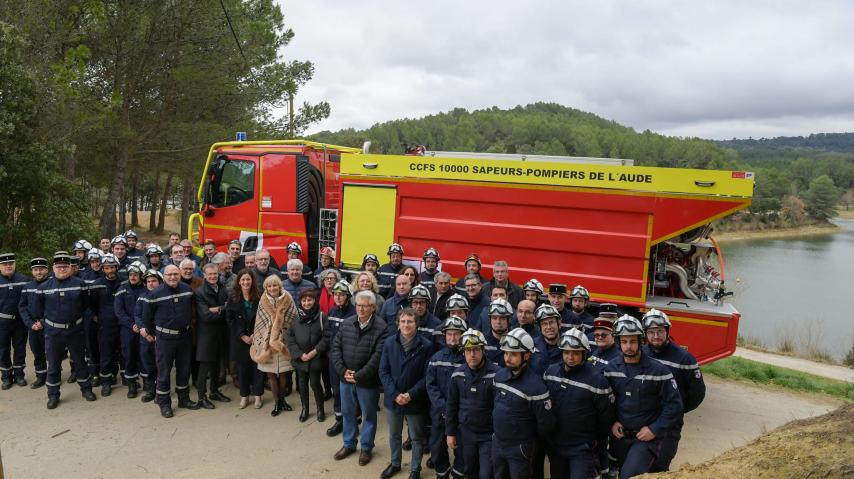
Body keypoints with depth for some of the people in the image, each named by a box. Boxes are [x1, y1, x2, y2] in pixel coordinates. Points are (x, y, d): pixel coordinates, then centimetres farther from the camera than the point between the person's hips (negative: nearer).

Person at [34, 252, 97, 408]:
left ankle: (86, 389, 26)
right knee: (53, 364, 8)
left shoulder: (79, 284, -5)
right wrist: (44, 320, 9)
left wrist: (77, 316, 7)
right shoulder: (44, 287, -3)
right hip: (53, 332, 0)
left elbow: (86, 304, 5)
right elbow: (38, 308, 9)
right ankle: (53, 395, 20)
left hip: (75, 330, 0)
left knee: (79, 361, 12)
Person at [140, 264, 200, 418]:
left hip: (184, 336, 4)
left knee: (184, 369, 14)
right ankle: (164, 403, 15)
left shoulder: (187, 290, -1)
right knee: (164, 371, 3)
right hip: (164, 338, -4)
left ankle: (184, 398, 28)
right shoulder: (156, 294, -14)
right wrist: (149, 331, 3)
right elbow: (147, 314, -2)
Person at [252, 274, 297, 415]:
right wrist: (259, 342, 0)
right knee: (271, 374, 4)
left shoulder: (288, 300, -6)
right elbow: (259, 324, 3)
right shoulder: (263, 302, -1)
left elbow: (294, 321, -4)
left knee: (283, 373, 8)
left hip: (284, 341, -1)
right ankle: (277, 403, 17)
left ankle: (282, 399, 27)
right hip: (268, 342, 1)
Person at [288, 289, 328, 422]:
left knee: (315, 384, 2)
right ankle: (305, 408, 33)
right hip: (300, 358, 3)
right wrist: (300, 354, -9)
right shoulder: (296, 318, 0)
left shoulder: (321, 317, -8)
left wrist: (314, 352, -15)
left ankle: (320, 409, 24)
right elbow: (290, 339, 0)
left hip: (316, 359, -3)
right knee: (302, 384, 13)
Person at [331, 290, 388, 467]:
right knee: (347, 413, 20)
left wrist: (358, 376, -20)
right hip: (345, 379, 5)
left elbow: (377, 357, -20)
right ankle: (349, 444, 40)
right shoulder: (346, 324, 0)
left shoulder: (381, 327, -16)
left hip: (367, 381, -5)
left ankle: (366, 448, 31)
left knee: (368, 416, 13)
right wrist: (343, 371, -10)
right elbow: (335, 348, 2)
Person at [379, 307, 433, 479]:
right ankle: (395, 463, 45)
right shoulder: (390, 342, -7)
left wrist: (411, 394, -20)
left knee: (417, 437, 15)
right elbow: (383, 371, -5)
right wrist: (394, 394, -15)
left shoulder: (426, 345, -15)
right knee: (394, 435, 22)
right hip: (393, 399, 3)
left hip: (415, 401, -3)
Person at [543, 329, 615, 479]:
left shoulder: (597, 379, -17)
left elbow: (606, 416, -7)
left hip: (582, 450, -5)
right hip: (554, 446, 5)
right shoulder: (551, 371, -4)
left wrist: (596, 442, 1)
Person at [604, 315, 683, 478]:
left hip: (647, 436, -5)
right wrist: (612, 422, -2)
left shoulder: (658, 370, -14)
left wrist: (655, 430, -14)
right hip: (620, 435, 5)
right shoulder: (611, 368, -2)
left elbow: (674, 404, -11)